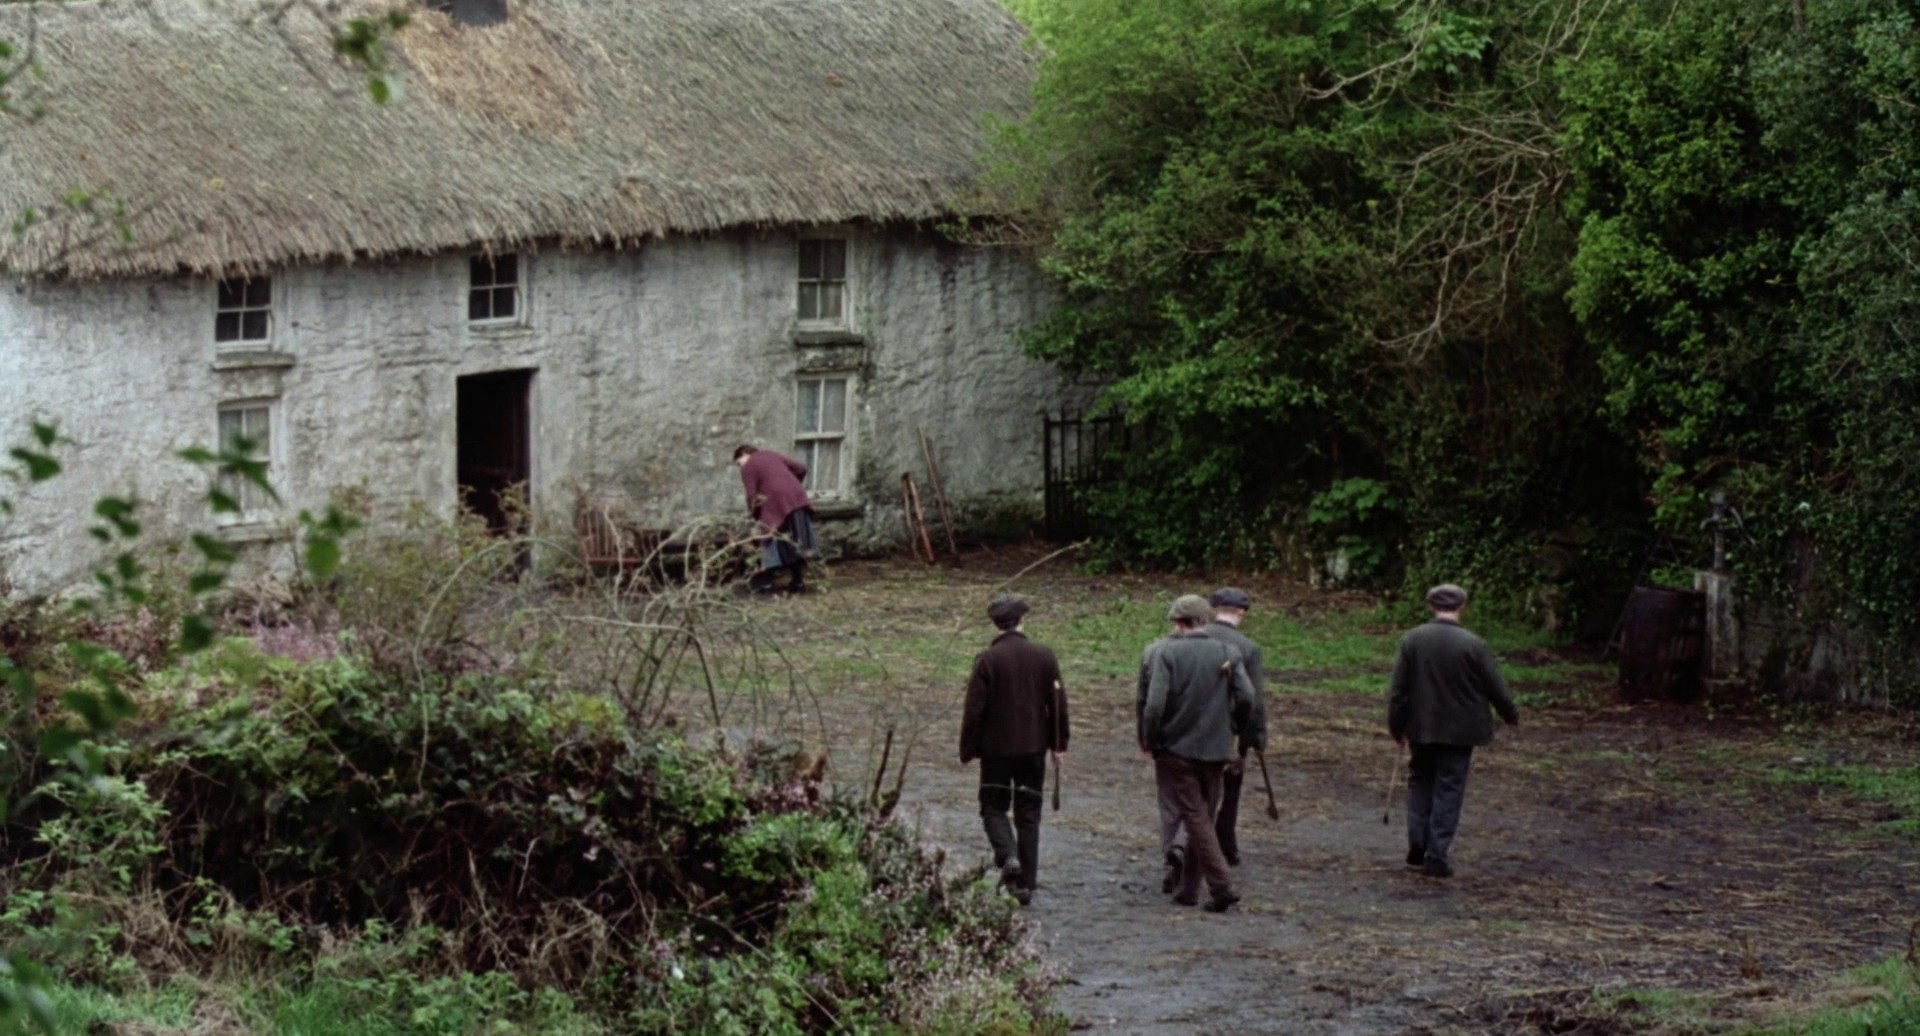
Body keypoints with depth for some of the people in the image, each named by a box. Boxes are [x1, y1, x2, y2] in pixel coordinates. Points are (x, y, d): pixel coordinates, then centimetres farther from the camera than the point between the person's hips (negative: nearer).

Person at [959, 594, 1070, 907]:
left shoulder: (987, 660, -10)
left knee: (993, 807, 11)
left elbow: (974, 709, -9)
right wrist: (1058, 744, 14)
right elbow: (1058, 703, 4)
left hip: (996, 748, -3)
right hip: (1033, 748, 3)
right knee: (1028, 815, 8)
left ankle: (1008, 856, -15)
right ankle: (1026, 883, 7)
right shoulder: (1044, 657, -1)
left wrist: (968, 750, 0)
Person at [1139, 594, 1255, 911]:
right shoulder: (1227, 653, 2)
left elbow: (1154, 704, -17)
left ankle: (1222, 885, -12)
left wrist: (1148, 740, -2)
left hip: (1175, 749, -4)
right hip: (1215, 750, 4)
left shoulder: (1165, 652, -8)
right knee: (1203, 818, 14)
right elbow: (1246, 699, -7)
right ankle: (1188, 888, 20)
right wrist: (1230, 729, 9)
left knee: (1196, 818, -2)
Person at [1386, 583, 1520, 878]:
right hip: (1459, 730, -2)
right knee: (1449, 790, 4)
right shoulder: (1473, 645, -13)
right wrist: (1511, 716, 13)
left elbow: (1398, 688, -3)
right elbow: (1495, 687, -5)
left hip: (1421, 728, 2)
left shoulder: (1411, 640, -6)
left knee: (1420, 782, 19)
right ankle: (1438, 857, 1)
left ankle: (1417, 847, 13)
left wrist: (1396, 726, 8)